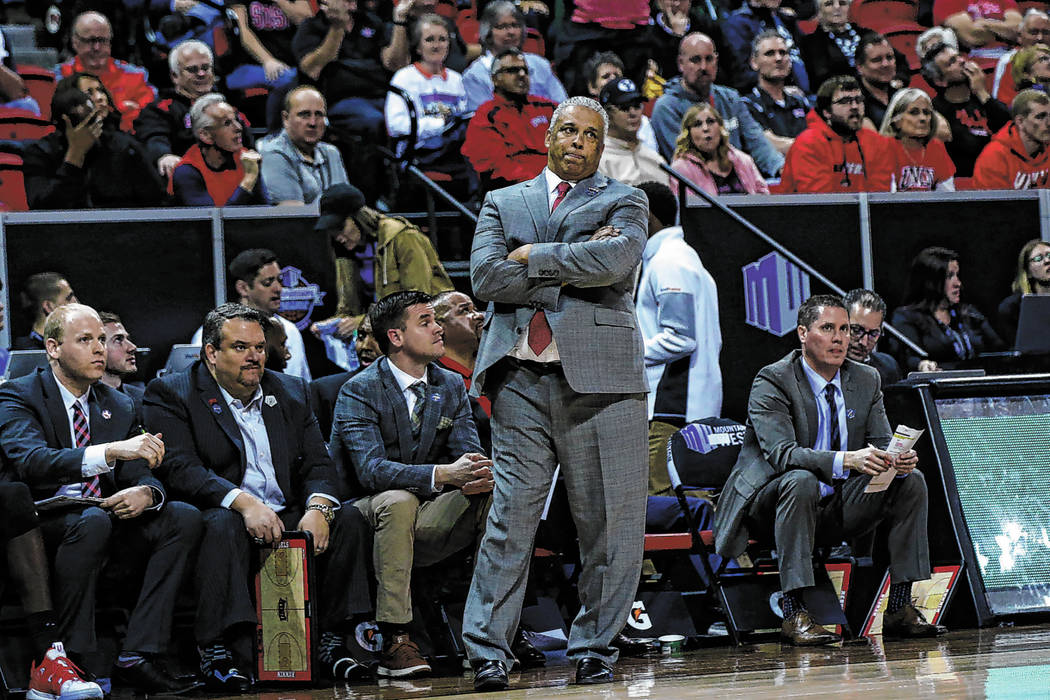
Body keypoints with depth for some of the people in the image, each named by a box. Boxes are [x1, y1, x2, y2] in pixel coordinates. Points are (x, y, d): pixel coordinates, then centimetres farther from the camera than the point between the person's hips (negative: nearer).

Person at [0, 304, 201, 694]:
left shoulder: (119, 407, 15)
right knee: (93, 522, -37)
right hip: (43, 523, -7)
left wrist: (146, 493, -19)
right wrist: (110, 451, -38)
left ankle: (136, 657, -22)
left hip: (108, 517, 7)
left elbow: (142, 472, 9)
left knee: (185, 518, -15)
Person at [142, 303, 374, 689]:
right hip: (220, 512, -5)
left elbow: (318, 465, 8)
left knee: (348, 519, -18)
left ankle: (331, 640, -14)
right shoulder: (171, 393, 0)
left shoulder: (292, 392, 16)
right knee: (224, 523, -37)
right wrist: (243, 501, -29)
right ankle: (215, 651, -36)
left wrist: (318, 508, -16)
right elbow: (180, 468, -14)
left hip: (287, 519, 5)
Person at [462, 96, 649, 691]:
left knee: (610, 520, -1)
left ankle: (595, 649, 8)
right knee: (510, 518, -5)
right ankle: (488, 650, -4)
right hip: (521, 379, 1)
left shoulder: (624, 203, 14)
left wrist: (534, 257, -2)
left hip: (599, 376, -1)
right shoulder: (503, 204, 19)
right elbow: (486, 278, 1)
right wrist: (572, 265, -3)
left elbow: (617, 261, -8)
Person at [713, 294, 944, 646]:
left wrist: (899, 461, -24)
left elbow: (881, 445, 2)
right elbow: (781, 453, -27)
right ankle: (794, 614, -38)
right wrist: (846, 460, -42)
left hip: (838, 508, 6)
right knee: (801, 481, -37)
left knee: (911, 481, -11)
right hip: (769, 506, -6)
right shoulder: (772, 382, -13)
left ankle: (900, 609, -12)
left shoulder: (866, 380, 6)